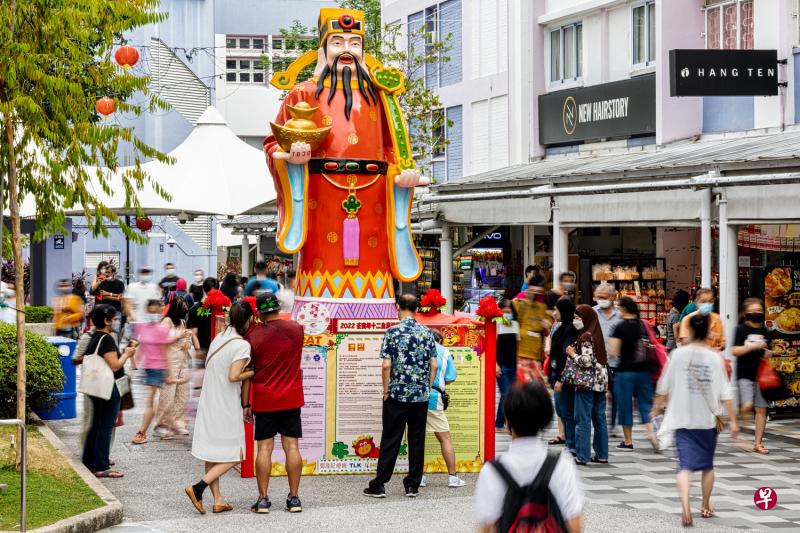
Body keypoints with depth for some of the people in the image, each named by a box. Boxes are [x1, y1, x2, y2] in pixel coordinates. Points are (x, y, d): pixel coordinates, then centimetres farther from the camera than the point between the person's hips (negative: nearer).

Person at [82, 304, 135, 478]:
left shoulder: (93, 339, 12)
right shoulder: (107, 339, -18)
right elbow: (115, 366, -22)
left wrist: (123, 353, 16)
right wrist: (126, 354, -7)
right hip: (109, 388, -10)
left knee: (96, 425, 18)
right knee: (106, 427, -5)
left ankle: (88, 461, 25)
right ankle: (101, 467, -3)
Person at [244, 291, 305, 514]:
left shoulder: (253, 336, -8)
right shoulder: (296, 329, 0)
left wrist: (245, 403, 4)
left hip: (264, 401, -2)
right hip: (291, 399, 2)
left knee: (264, 448, 2)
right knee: (292, 447, 4)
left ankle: (263, 499, 2)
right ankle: (294, 498, 6)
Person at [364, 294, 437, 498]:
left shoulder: (393, 332, -8)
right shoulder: (426, 332, 3)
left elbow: (386, 365, -11)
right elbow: (433, 365, 3)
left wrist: (386, 390, -1)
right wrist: (427, 388, 13)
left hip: (397, 394, -3)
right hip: (421, 396, 3)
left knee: (390, 439, 2)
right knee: (417, 439, 8)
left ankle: (379, 485, 5)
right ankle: (413, 485, 10)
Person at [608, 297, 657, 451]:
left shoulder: (620, 327, -11)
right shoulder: (644, 326, 4)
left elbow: (613, 352, -14)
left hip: (626, 370, -4)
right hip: (644, 370, 4)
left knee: (625, 405, 6)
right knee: (645, 403, 11)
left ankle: (628, 441, 11)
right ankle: (650, 431, -11)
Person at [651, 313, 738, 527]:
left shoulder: (678, 354, -5)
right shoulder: (714, 358, -5)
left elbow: (664, 386, 2)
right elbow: (725, 394, -6)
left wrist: (657, 406, 18)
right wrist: (733, 420, 0)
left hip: (683, 419, -1)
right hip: (707, 420, 1)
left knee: (685, 465, -6)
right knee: (707, 465, 19)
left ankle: (685, 508, -27)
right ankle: (706, 507, 32)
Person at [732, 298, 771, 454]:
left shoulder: (765, 332, 11)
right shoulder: (741, 329, -2)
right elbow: (735, 351, -10)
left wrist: (768, 353, 0)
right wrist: (753, 346, -18)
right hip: (745, 375, -4)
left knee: (761, 409, 4)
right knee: (747, 406, -20)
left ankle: (758, 443, 11)